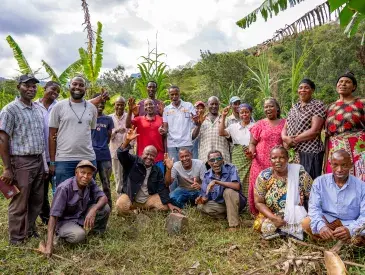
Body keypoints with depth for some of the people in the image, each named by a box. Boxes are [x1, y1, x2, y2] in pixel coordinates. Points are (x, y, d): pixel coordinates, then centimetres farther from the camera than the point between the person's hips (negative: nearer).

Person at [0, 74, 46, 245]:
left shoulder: (38, 109, 12)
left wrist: (45, 161, 14)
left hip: (38, 161, 7)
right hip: (21, 162, -6)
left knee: (37, 200, 13)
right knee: (20, 203, 1)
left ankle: (30, 231, 29)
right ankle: (17, 239, 14)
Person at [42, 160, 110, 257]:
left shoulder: (90, 183, -8)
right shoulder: (64, 188, -25)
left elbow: (104, 198, -14)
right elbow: (54, 215, -27)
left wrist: (93, 210, -37)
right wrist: (49, 244, -34)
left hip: (83, 218, 5)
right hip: (65, 221, -5)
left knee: (105, 208, -18)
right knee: (79, 235, -36)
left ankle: (96, 233, 8)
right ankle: (62, 234, -2)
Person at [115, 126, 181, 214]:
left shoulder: (157, 170, 0)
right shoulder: (133, 162, -8)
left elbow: (162, 188, -1)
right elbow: (121, 154, -26)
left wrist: (169, 204, -13)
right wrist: (127, 140, -45)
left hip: (149, 199, 3)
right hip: (130, 198, -3)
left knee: (164, 206, -17)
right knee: (121, 206, -32)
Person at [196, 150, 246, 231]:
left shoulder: (230, 168, -16)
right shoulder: (207, 175, -5)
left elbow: (237, 186, -33)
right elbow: (205, 196, -3)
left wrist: (216, 182, -35)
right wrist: (202, 199, -28)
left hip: (235, 202, -4)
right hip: (219, 204, 4)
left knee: (228, 191, -34)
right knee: (201, 206, -17)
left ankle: (234, 225, -24)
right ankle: (228, 216, -9)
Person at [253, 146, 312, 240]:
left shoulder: (299, 173, -10)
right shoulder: (264, 176, -8)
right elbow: (258, 202, -5)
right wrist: (273, 218, -19)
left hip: (297, 217, 0)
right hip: (271, 216, 1)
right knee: (260, 224, -26)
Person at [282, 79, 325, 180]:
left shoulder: (318, 105, -2)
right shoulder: (294, 108, 17)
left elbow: (314, 130, -12)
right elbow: (285, 128, 14)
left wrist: (294, 140, -11)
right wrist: (285, 138, -8)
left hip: (310, 153, -6)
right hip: (293, 153, 6)